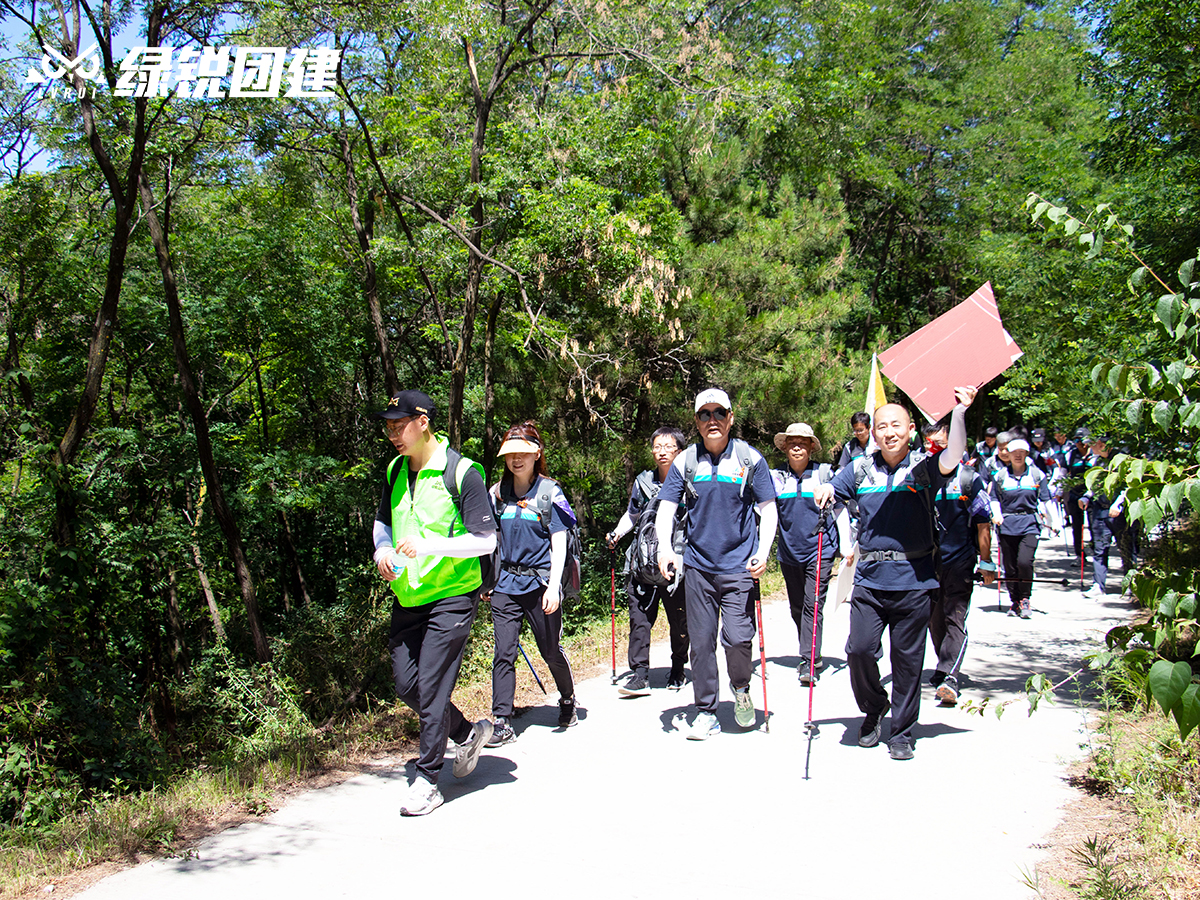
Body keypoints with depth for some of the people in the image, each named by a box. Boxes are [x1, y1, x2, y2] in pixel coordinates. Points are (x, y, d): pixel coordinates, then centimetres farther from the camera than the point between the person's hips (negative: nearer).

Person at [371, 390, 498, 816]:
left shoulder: (461, 472, -14)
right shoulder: (396, 471, 7)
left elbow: (486, 540, -15)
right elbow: (382, 522, 22)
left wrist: (427, 545, -26)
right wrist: (383, 551, -1)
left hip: (451, 595, -7)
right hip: (407, 596, 7)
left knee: (431, 689, -5)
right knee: (406, 686, 10)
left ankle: (427, 781, 9)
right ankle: (468, 733, 33)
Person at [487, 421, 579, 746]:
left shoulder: (549, 492, -2)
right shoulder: (498, 494, 9)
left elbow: (559, 544, -6)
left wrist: (553, 586, -15)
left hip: (540, 582, -3)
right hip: (505, 583, 3)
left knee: (551, 650, 8)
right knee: (503, 653, -3)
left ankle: (568, 701, 34)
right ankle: (502, 723, 2)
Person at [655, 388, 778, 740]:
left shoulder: (750, 458, 1)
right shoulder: (685, 462, 4)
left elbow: (768, 510, 3)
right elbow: (666, 507, 2)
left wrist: (763, 552, -10)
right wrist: (665, 547, -15)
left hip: (740, 565, -2)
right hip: (697, 565, 2)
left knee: (737, 638, -9)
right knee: (701, 641, 5)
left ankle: (741, 691, 22)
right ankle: (706, 712, 19)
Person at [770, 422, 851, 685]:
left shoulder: (824, 474, -1)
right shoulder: (775, 477, 3)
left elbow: (840, 511, 5)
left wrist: (846, 545, 2)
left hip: (820, 550, -3)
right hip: (789, 553, 3)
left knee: (813, 605, -10)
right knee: (797, 607, 12)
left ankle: (810, 663, -8)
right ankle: (810, 657, 27)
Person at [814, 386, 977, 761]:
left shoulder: (922, 467, 1)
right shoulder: (862, 469, 9)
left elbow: (952, 457, -18)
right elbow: (829, 492, 10)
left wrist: (959, 412, -29)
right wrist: (824, 490, -14)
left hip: (914, 579, -1)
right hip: (870, 578, 2)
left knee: (908, 659, 5)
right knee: (859, 648, -7)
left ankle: (902, 732, 21)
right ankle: (873, 709, 21)